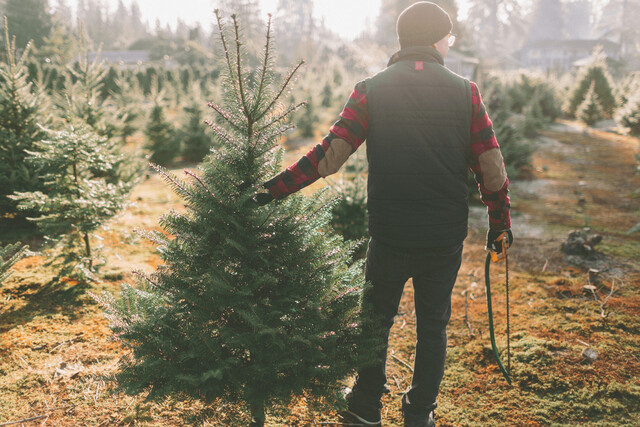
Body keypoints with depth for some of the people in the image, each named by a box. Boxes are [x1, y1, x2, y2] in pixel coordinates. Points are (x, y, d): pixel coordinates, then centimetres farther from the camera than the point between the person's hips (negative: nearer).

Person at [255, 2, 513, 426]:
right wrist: (500, 221, 11)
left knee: (378, 319, 17)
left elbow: (330, 155, -11)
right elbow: (491, 166, -2)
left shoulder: (372, 90, -4)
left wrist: (275, 188, -5)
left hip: (390, 235, 0)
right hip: (447, 235, 1)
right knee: (434, 323, 17)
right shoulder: (465, 92, -2)